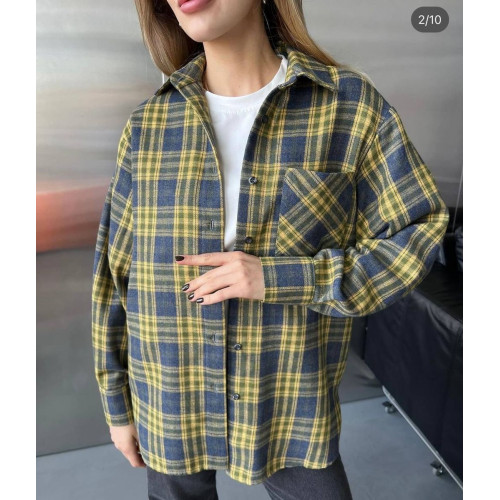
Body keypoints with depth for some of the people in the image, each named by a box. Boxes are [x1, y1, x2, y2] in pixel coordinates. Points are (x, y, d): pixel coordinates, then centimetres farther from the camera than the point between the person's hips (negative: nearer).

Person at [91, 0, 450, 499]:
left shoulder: (351, 103, -11)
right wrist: (117, 404, 8)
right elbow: (115, 274, 0)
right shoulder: (148, 124, -6)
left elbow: (417, 236, -9)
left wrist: (282, 278, -24)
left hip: (291, 410, -1)